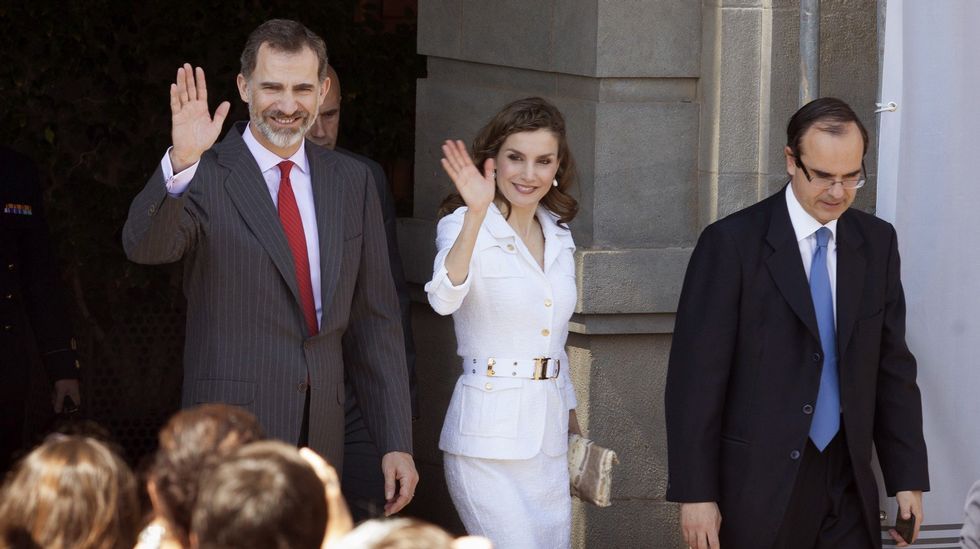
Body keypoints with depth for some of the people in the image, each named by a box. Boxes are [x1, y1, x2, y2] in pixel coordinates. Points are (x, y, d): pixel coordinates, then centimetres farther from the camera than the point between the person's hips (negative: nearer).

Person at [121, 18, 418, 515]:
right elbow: (145, 246, -24)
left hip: (323, 434, 5)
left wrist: (396, 442, 6)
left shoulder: (351, 182, 9)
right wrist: (181, 160, -41)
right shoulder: (205, 177, -5)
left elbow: (374, 320, 10)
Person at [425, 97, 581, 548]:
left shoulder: (558, 236, 11)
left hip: (548, 437, 7)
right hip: (489, 438, -7)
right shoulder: (463, 227, -9)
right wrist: (476, 215, -43)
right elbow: (444, 299, -31)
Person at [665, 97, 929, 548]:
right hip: (758, 485, -4)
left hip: (847, 479, 4)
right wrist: (695, 493, -13)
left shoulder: (877, 242, 7)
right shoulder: (733, 243, -8)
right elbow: (696, 375, -9)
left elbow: (893, 366, 11)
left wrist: (909, 477, 6)